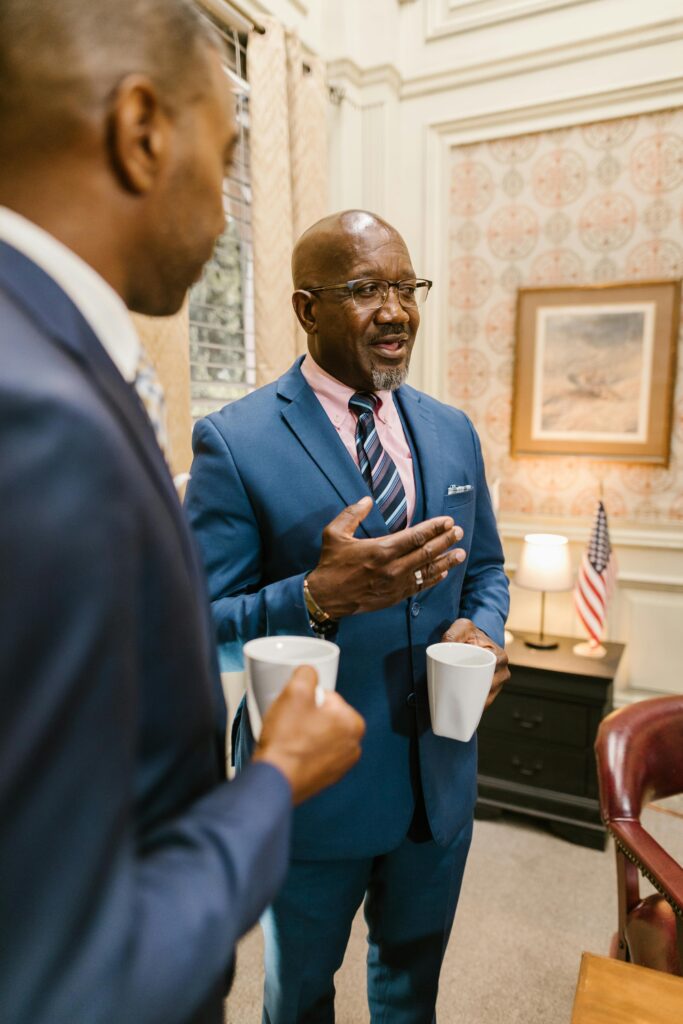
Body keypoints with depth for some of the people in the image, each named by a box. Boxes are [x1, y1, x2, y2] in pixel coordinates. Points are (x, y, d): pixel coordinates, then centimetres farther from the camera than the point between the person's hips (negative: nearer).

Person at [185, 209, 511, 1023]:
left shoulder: (453, 432, 1)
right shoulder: (234, 441, -16)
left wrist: (482, 629, -11)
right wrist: (319, 597, -33)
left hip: (440, 777, 5)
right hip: (313, 790, -4)